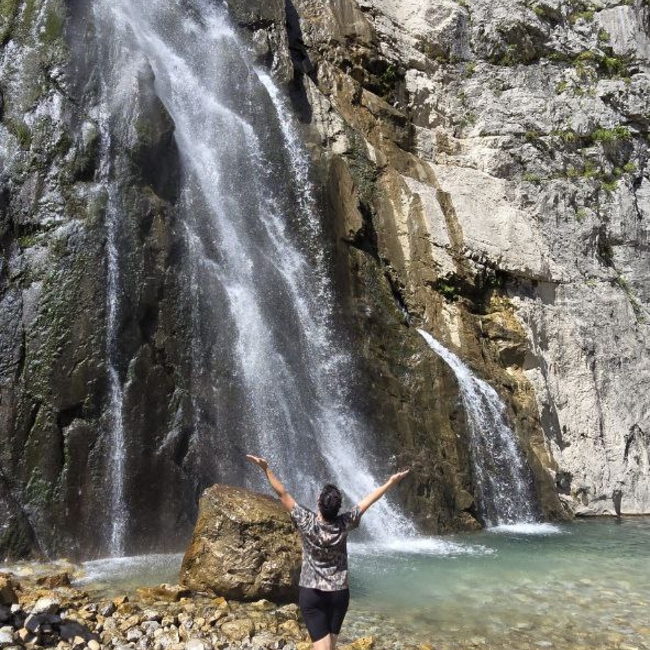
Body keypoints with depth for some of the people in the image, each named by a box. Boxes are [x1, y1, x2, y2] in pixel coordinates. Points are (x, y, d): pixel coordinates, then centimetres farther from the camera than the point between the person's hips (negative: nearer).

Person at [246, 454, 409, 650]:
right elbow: (369, 500, -3)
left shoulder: (307, 522, -15)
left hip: (311, 592, -2)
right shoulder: (344, 524, -11)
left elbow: (282, 494, -12)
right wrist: (391, 483, 5)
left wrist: (266, 468, -8)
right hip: (339, 592, 2)